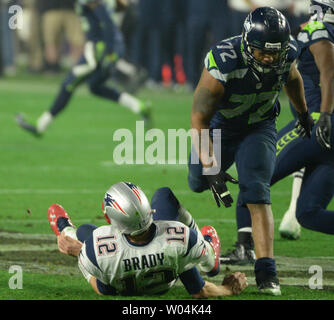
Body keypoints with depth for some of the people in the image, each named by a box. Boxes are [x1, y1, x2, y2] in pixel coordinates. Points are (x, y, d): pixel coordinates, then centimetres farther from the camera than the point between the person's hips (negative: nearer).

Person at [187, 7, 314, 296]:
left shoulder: (287, 52, -24)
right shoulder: (223, 63, -37)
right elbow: (199, 119, -33)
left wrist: (304, 113, 22)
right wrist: (211, 167, -40)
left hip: (259, 128, 1)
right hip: (219, 127, 0)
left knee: (257, 193, -17)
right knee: (200, 182, 20)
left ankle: (266, 271, -20)